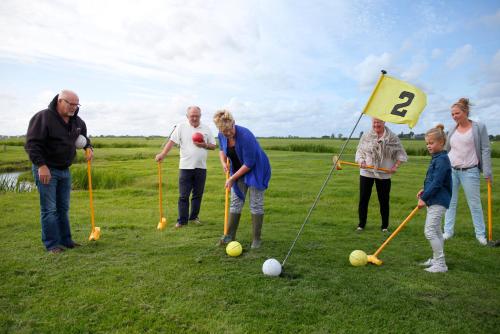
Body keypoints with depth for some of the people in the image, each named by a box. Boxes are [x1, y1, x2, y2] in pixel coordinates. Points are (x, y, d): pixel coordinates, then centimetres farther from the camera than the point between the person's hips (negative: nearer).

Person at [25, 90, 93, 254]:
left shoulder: (77, 121, 6)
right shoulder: (43, 117, -15)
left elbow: (84, 136, 27)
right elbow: (32, 143, -19)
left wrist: (88, 147, 7)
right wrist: (41, 165, -25)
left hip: (65, 170, 7)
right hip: (46, 169, -7)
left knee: (63, 208, 12)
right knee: (49, 209, -2)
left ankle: (66, 240, 22)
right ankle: (52, 244, 6)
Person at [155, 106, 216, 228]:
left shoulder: (206, 129, 8)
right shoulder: (181, 127, 0)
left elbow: (213, 146, 11)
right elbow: (172, 141, -10)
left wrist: (204, 145, -10)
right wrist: (162, 154, -23)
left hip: (201, 167, 3)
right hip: (185, 167, -3)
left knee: (198, 194, 11)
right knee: (183, 195, 1)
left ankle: (194, 217, 26)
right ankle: (182, 220, 10)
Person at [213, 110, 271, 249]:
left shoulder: (245, 136, -32)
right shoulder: (221, 135, -12)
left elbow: (249, 164, -28)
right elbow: (222, 149, 12)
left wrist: (232, 178, -20)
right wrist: (223, 162, -9)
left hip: (256, 170, -6)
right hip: (238, 171, 6)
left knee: (256, 205, -2)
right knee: (235, 202, 6)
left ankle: (256, 239, 9)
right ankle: (230, 235, 14)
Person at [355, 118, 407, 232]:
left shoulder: (392, 138, -2)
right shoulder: (366, 136, 2)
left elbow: (401, 154, 4)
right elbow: (359, 151, 7)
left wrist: (395, 166, -7)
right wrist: (360, 161, -11)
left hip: (384, 174, -1)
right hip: (366, 172, 1)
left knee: (384, 200, 6)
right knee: (363, 199, 4)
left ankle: (385, 226, 21)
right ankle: (361, 224, 18)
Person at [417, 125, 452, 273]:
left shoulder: (442, 159, -17)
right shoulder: (436, 158, 13)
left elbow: (436, 183, -22)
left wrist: (424, 198, -19)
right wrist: (424, 190, 7)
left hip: (439, 201, -10)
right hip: (434, 200, 10)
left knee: (429, 231, -10)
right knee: (436, 231, 17)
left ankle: (441, 264, -2)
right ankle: (436, 259, 29)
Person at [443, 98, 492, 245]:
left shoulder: (479, 127, -3)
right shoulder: (452, 130, 7)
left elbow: (485, 150, -5)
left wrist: (487, 172, -10)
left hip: (470, 171, -4)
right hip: (451, 170, 4)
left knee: (475, 203, 3)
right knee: (450, 201, 7)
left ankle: (480, 234, 17)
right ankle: (448, 231, 14)